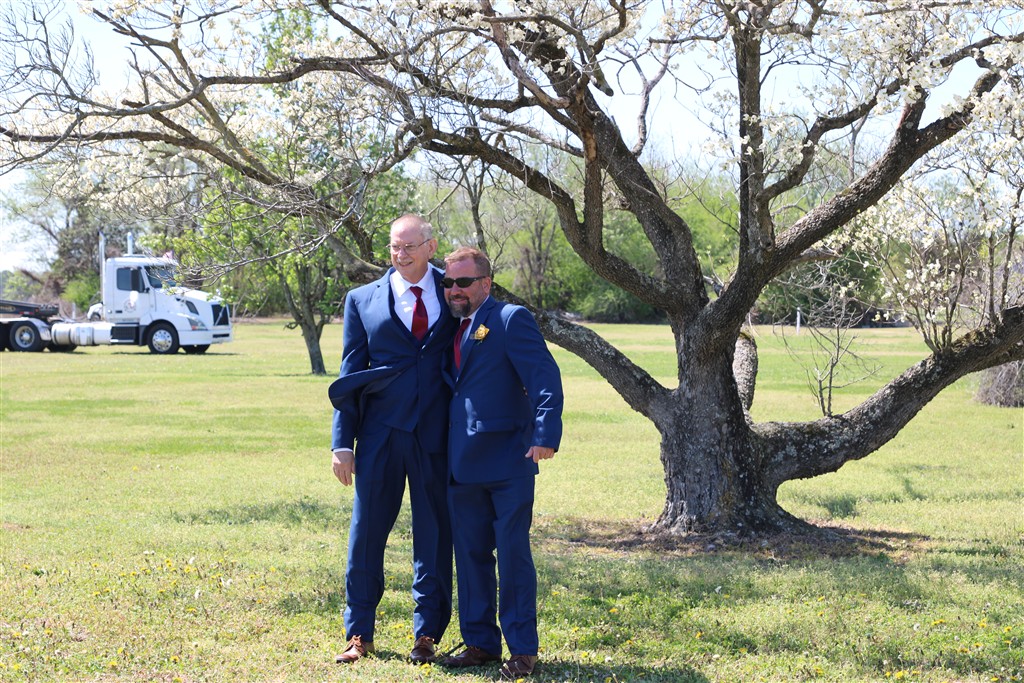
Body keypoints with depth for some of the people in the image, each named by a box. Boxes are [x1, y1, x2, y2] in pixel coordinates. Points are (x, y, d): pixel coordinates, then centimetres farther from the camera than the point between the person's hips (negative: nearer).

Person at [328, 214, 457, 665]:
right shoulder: (363, 301, 7)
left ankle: (427, 635, 15)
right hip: (380, 436, 0)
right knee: (367, 533, 4)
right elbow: (350, 375, 7)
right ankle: (359, 634, 16)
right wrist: (342, 443, 1)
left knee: (434, 537, 5)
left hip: (436, 437, 0)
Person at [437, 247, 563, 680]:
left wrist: (546, 434, -25)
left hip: (507, 461, -7)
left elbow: (545, 378, -14)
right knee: (470, 554, 11)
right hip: (463, 464, 7)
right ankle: (480, 641, 20)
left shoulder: (510, 319, -6)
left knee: (513, 554, -3)